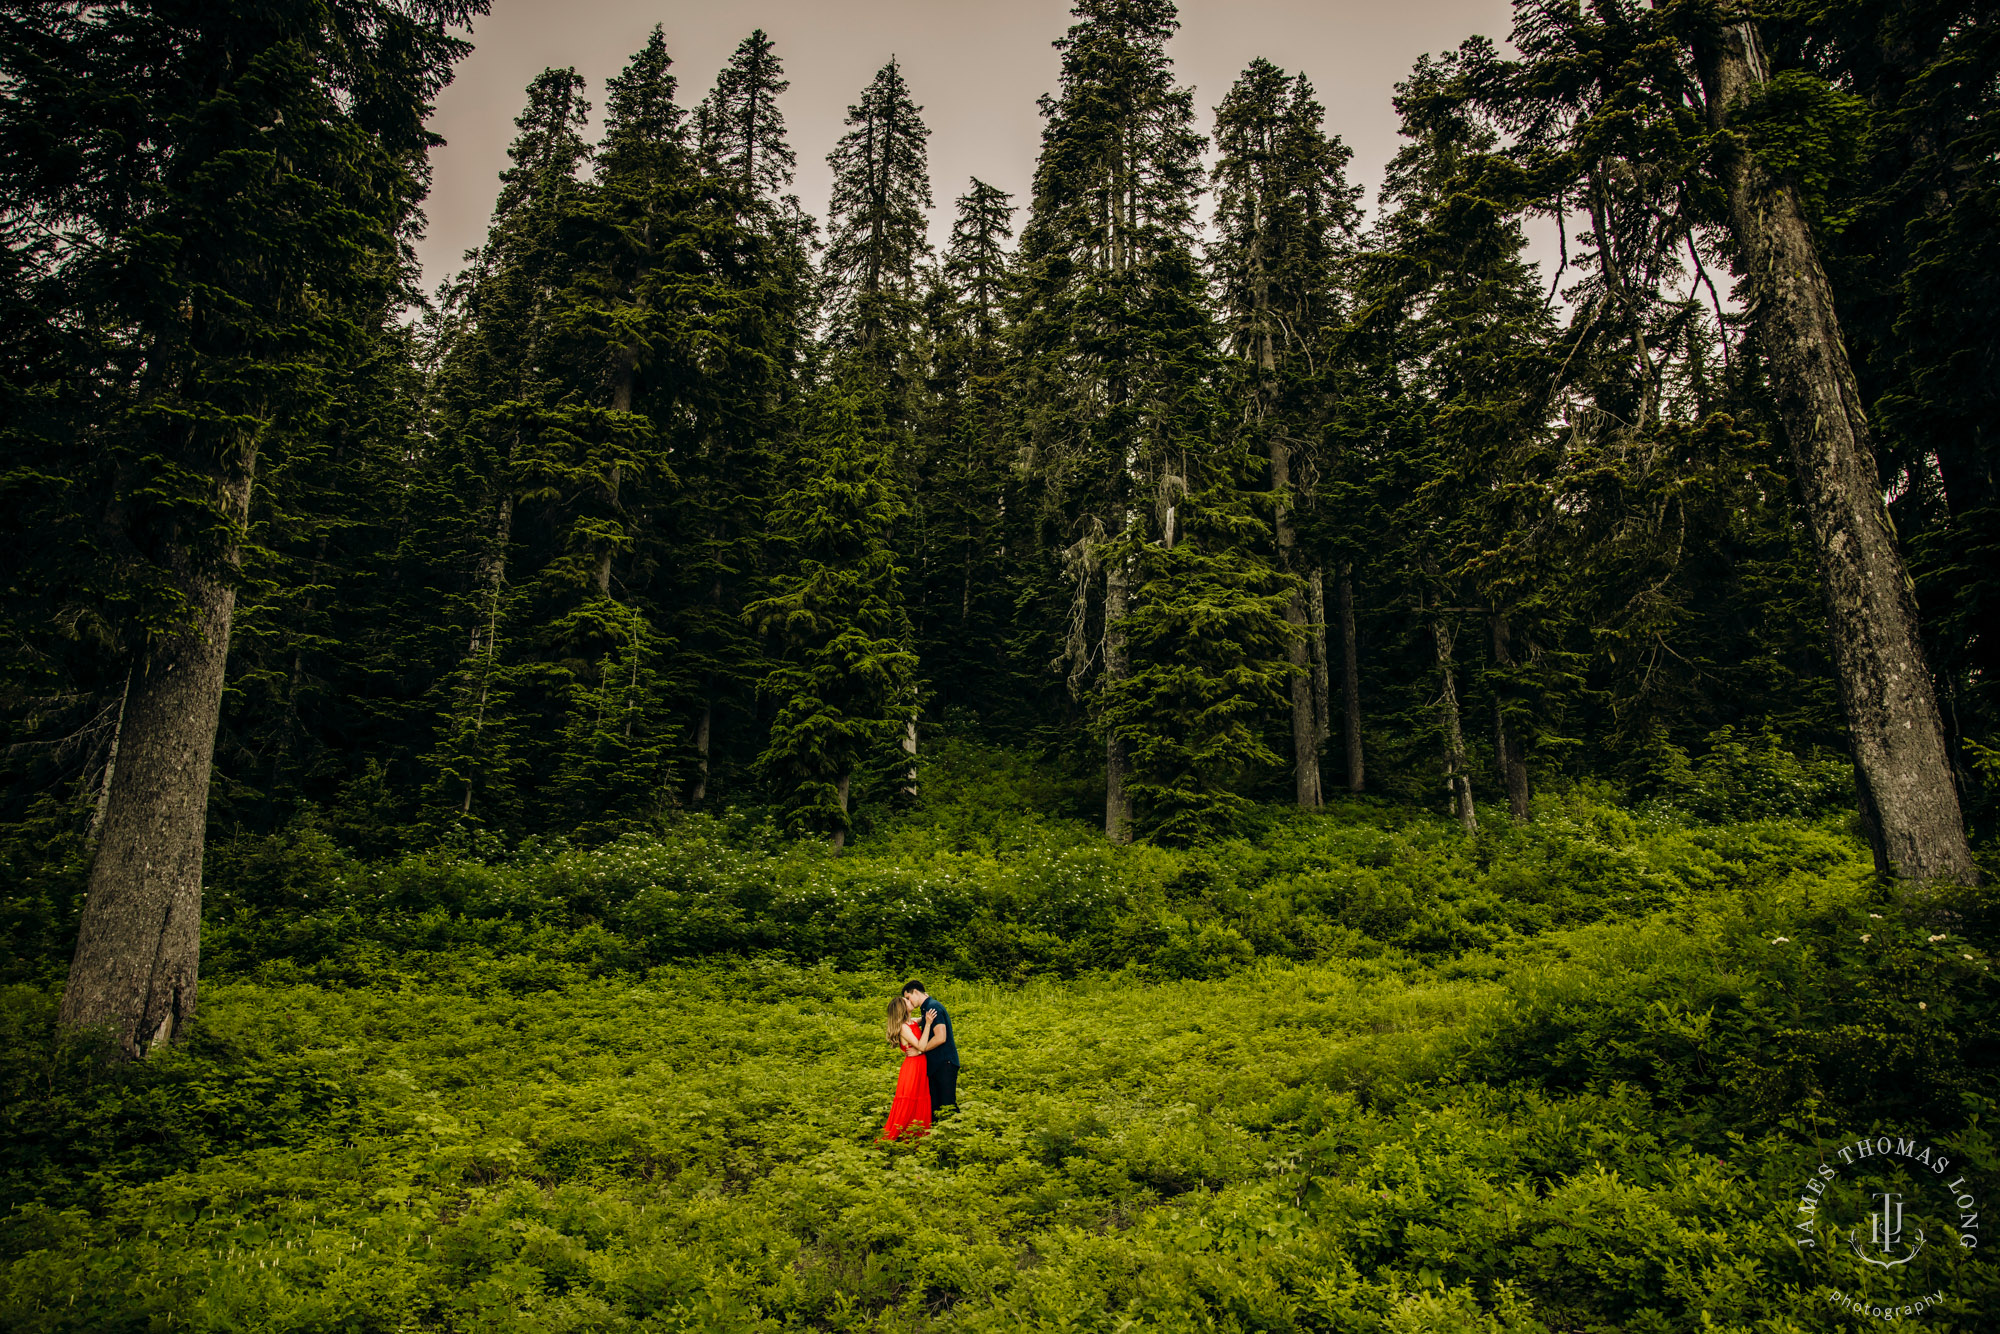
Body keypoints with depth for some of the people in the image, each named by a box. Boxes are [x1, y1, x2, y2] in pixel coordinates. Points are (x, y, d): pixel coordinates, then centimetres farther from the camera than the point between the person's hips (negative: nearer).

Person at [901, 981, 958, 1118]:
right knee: (934, 1105, 10)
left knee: (947, 1103, -8)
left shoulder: (933, 1007, -14)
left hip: (945, 1064, -10)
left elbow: (940, 1038, -23)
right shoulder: (927, 1007, 17)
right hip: (936, 1065, 10)